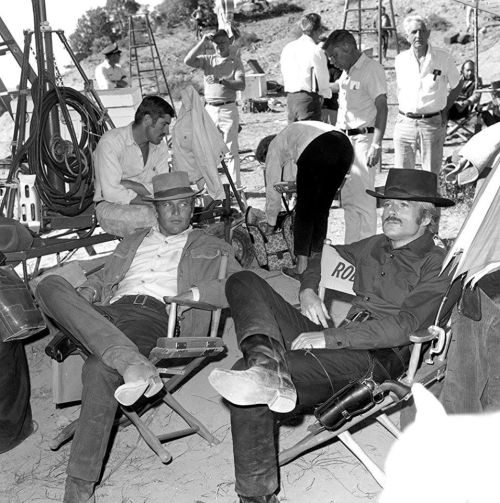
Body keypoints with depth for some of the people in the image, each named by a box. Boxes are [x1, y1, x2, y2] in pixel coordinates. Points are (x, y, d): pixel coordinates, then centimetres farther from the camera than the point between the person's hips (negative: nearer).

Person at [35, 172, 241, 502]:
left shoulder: (210, 248, 22)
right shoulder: (133, 242, 35)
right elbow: (102, 279, 34)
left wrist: (195, 293, -8)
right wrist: (87, 292, 9)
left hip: (154, 317, -4)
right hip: (108, 314, 5)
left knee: (99, 370, -35)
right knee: (50, 286, -25)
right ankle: (131, 362, -42)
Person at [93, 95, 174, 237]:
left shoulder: (160, 146, 3)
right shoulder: (111, 142, -17)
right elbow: (111, 193, -24)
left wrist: (131, 185, -21)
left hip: (143, 204, 6)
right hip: (111, 206, -6)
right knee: (148, 215, -35)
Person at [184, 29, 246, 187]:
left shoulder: (235, 61, 6)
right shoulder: (207, 60, 12)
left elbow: (241, 85, -8)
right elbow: (188, 61, -4)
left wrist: (220, 80, -21)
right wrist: (202, 42, -4)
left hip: (228, 109, -3)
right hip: (209, 108, 3)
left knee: (231, 149, -3)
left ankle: (235, 186, 1)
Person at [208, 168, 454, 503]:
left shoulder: (437, 265, -2)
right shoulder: (374, 246, 22)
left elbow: (402, 327, -15)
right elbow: (326, 258, 39)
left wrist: (329, 338, -21)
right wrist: (309, 290, 14)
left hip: (380, 359, -8)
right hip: (339, 343, 8)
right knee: (243, 282, -14)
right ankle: (269, 367, -36)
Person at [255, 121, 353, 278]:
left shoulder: (273, 148, 23)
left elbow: (272, 188, 25)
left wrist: (270, 224, 34)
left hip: (316, 151, -7)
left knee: (304, 212, 6)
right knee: (321, 209, 17)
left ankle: (301, 266, 5)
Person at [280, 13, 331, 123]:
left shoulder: (287, 48, 10)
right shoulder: (316, 51, -10)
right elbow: (323, 80, -7)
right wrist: (328, 93, 13)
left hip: (290, 97, 7)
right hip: (308, 98, -7)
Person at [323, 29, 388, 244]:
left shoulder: (372, 69, -10)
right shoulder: (345, 73, 15)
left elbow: (382, 108, -15)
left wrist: (376, 145, -21)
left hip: (363, 139, -8)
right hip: (343, 139, 8)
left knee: (363, 199, -8)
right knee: (348, 198, 10)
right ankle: (351, 248, 18)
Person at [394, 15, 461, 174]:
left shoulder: (443, 57, -2)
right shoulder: (400, 59, 5)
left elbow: (456, 85, 13)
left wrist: (445, 110, 8)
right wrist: (405, 111, 12)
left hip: (433, 124, -2)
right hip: (405, 123, 2)